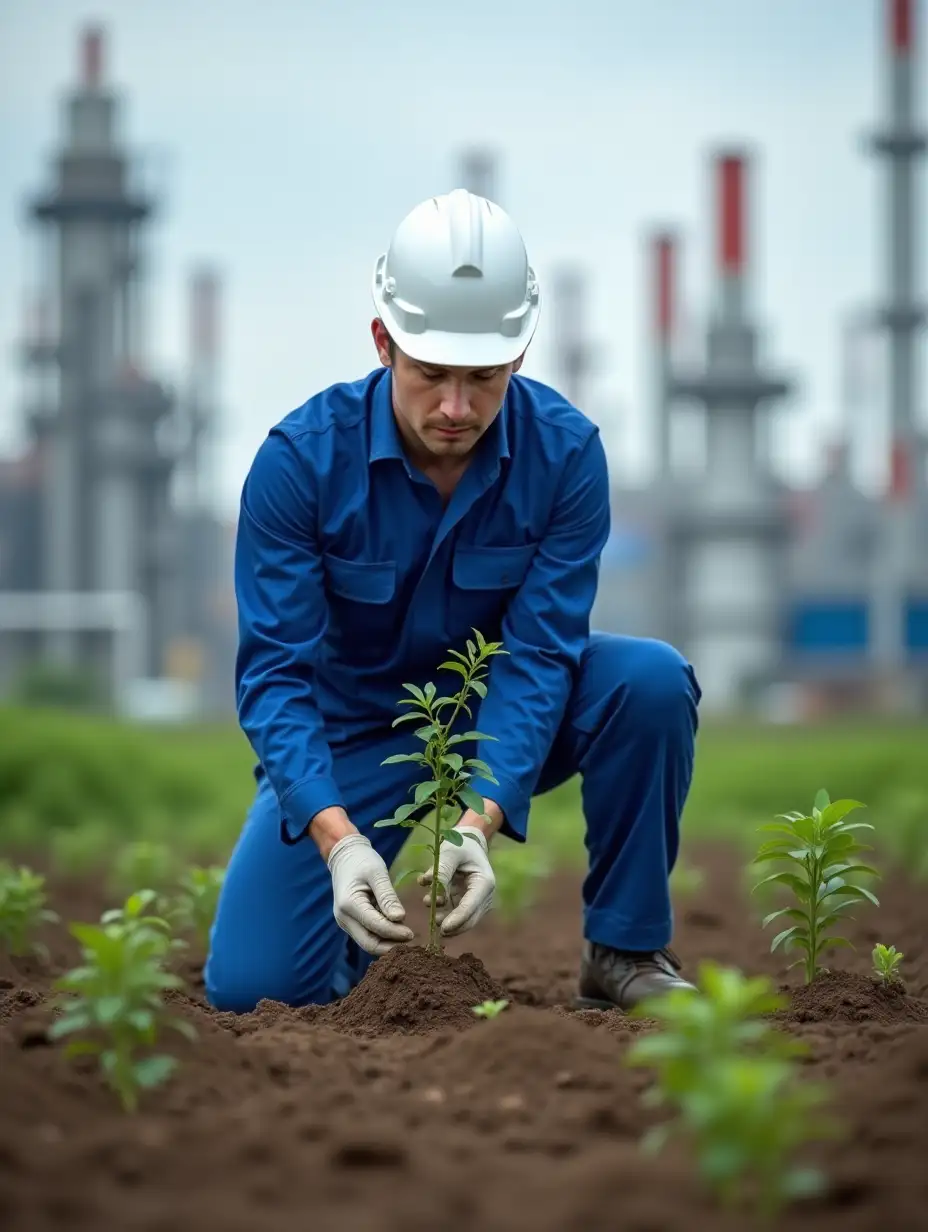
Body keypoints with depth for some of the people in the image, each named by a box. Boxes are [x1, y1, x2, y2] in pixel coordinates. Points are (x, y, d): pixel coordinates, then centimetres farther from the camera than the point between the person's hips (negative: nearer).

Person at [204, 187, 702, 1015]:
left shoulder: (566, 452, -22)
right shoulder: (302, 457, -25)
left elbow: (538, 657, -23)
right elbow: (274, 672, -26)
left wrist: (479, 822, -39)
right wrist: (338, 839, -41)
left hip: (504, 717, 1)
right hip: (352, 728, -1)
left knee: (652, 680, -30)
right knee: (252, 985, -17)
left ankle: (623, 950, -12)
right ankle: (367, 927, 19)